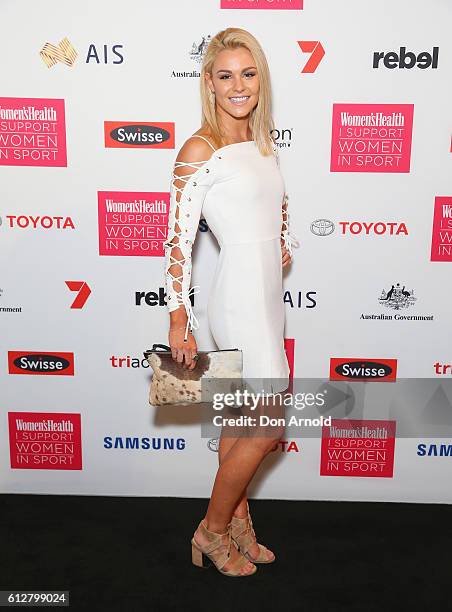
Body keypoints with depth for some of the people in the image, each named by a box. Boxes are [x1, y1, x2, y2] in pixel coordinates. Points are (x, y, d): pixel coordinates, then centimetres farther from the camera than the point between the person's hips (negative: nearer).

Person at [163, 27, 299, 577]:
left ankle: (238, 524, 34)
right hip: (239, 297, -8)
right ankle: (212, 532, 20)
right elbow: (178, 239, -15)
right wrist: (179, 321, -15)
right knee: (270, 422, -2)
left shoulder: (262, 141, 11)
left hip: (267, 293, 8)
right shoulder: (200, 149, -13)